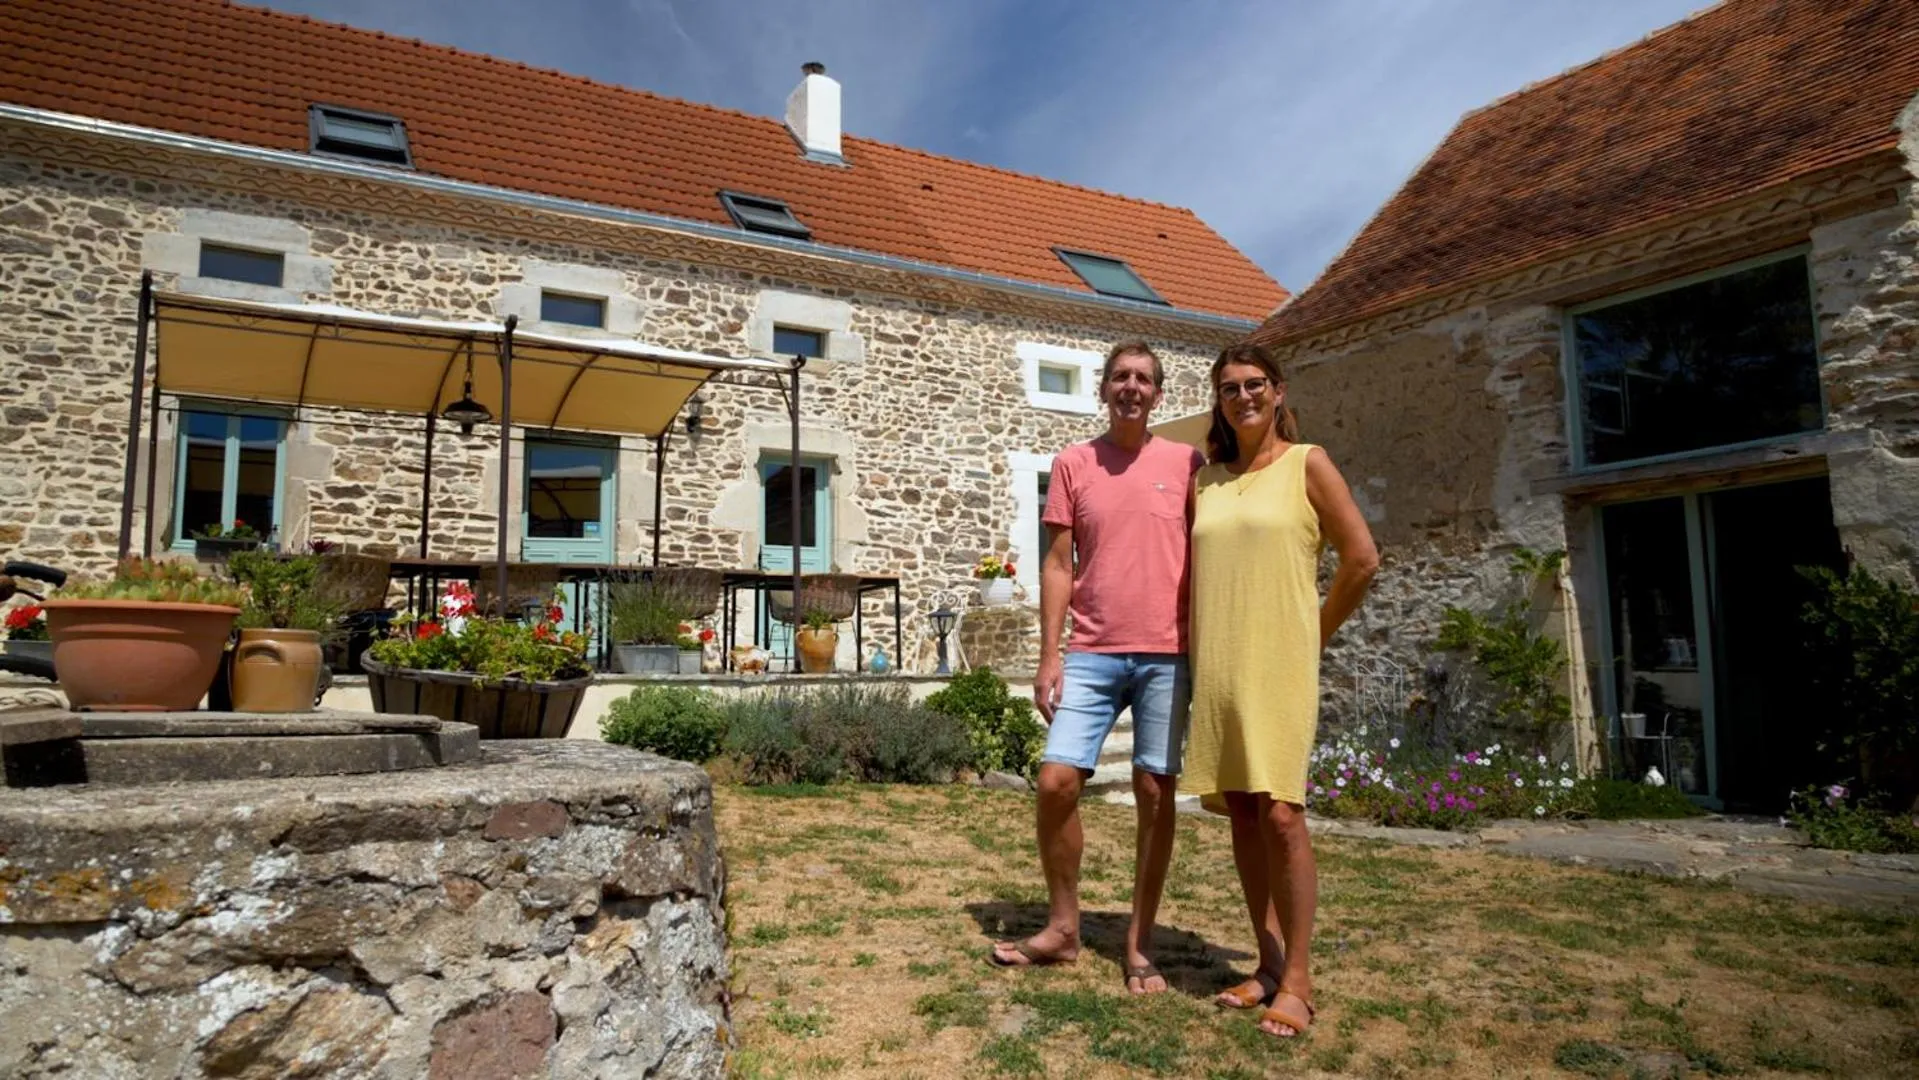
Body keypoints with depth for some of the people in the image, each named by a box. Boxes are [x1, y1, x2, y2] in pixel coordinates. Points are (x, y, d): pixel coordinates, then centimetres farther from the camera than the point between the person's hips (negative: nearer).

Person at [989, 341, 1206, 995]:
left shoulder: (1186, 463, 6)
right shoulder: (1073, 463, 8)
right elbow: (1058, 565, 6)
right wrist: (1049, 656, 0)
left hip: (1167, 654, -1)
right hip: (1090, 653, 1)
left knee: (1155, 792, 3)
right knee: (1056, 780, -5)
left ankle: (1140, 943, 17)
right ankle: (1062, 927, 14)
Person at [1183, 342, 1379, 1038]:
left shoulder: (1305, 464, 1)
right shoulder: (1206, 480, 14)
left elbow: (1362, 558, -2)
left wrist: (1316, 636, 1)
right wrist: (1196, 641, 10)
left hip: (1278, 665, -5)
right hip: (1217, 667, 5)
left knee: (1280, 813, -10)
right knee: (1241, 814, 6)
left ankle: (1297, 981, 0)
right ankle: (1269, 964, 17)